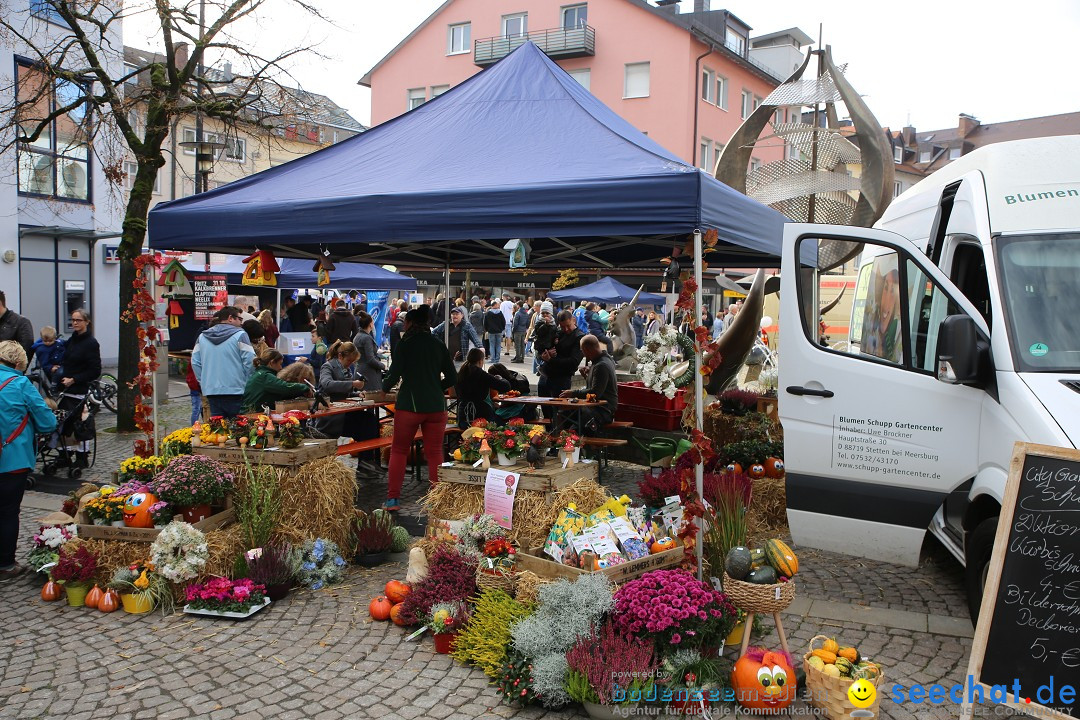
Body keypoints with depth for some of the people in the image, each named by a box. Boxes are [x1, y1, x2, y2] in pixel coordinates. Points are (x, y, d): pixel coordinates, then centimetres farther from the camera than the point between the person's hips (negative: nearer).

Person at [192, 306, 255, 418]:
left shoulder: (202, 336, 10)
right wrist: (247, 384, 1)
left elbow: (195, 362, 11)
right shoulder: (240, 335, -7)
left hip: (211, 391, 5)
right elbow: (250, 362, -11)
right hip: (235, 391, -5)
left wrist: (204, 383, 16)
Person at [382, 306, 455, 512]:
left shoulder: (405, 344, -4)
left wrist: (384, 385, 12)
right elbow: (452, 377, 9)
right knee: (434, 453, 10)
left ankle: (393, 498, 8)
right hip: (436, 406, 3)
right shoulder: (439, 345, 7)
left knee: (399, 450, 10)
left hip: (410, 404, -3)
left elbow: (394, 376, -8)